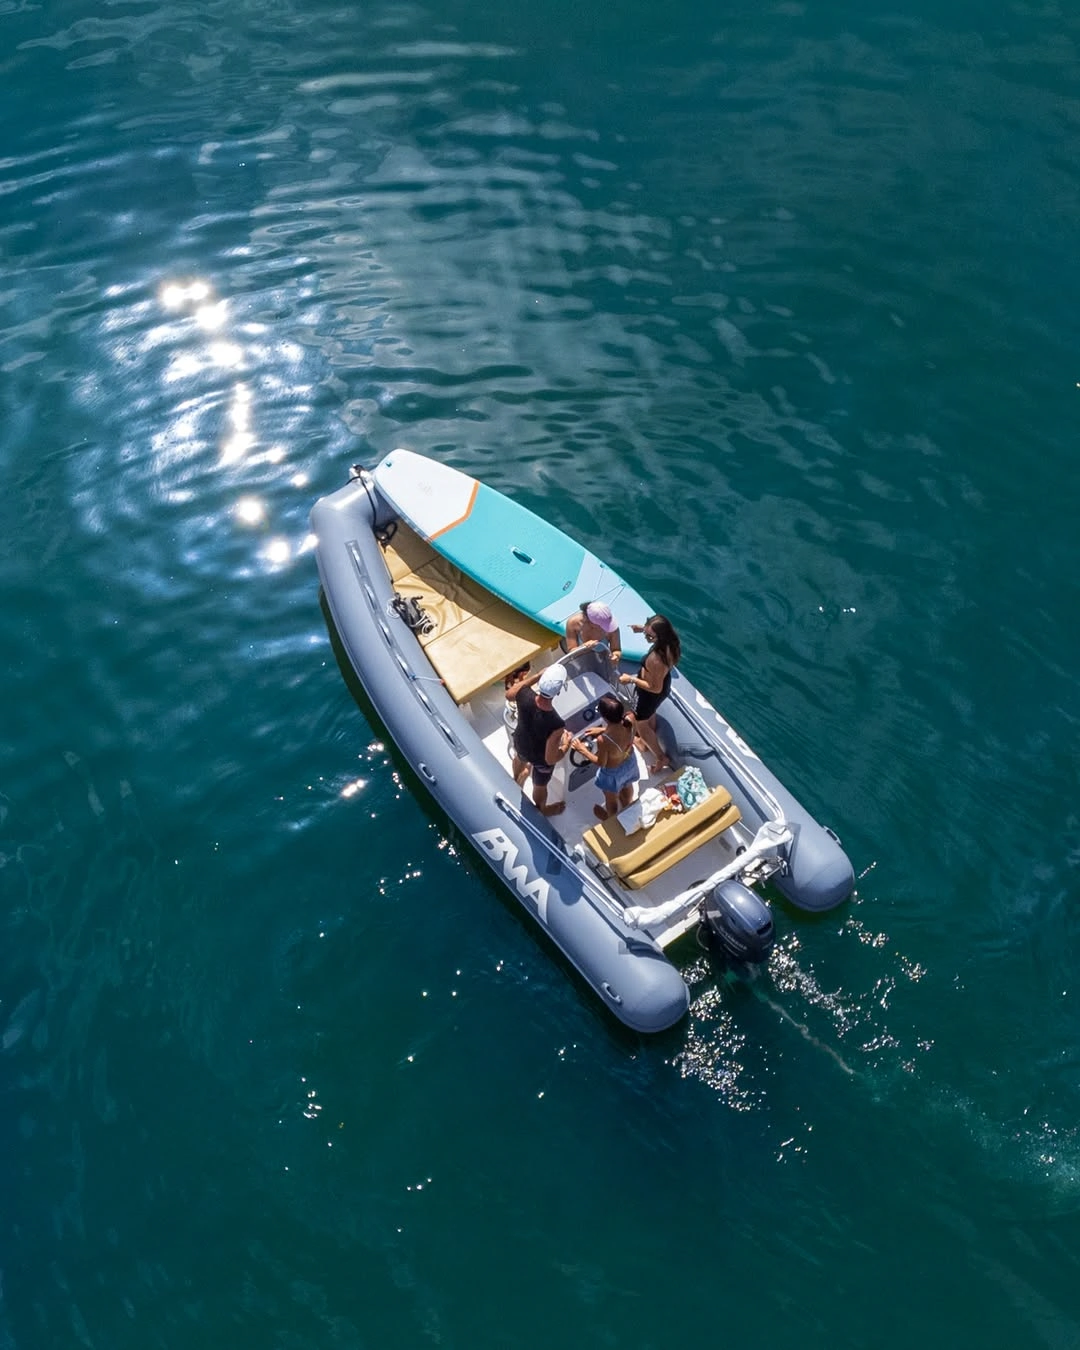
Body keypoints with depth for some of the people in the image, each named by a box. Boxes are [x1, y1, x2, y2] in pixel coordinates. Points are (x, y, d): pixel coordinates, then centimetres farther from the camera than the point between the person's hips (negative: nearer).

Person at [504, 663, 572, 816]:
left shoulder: (524, 695, -35)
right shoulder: (556, 725, -46)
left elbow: (509, 693, -8)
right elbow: (550, 759, -33)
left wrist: (537, 675, -10)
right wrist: (566, 745, -14)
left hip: (520, 743, 4)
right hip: (540, 758, -4)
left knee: (520, 758, 41)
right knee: (540, 785, 30)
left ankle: (517, 779, 76)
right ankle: (542, 810, 63)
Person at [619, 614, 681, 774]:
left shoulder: (656, 659, -46)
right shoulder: (670, 642, -23)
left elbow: (655, 688, -33)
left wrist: (631, 679, -26)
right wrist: (643, 628, -6)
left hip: (651, 694, -8)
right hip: (664, 685, 8)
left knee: (641, 724, 22)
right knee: (650, 715, 36)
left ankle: (661, 757, 35)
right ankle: (647, 743, 62)